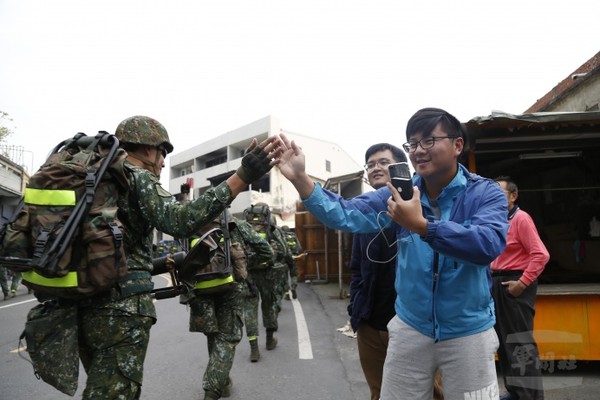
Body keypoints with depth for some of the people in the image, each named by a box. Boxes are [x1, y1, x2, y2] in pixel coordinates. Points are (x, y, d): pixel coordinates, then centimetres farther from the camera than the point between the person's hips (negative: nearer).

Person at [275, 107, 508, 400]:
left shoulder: (485, 193, -10)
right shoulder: (401, 192, -1)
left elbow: (489, 245, -28)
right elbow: (347, 215, -13)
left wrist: (421, 225, -36)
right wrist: (300, 179, -26)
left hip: (468, 332, -2)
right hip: (409, 328, 3)